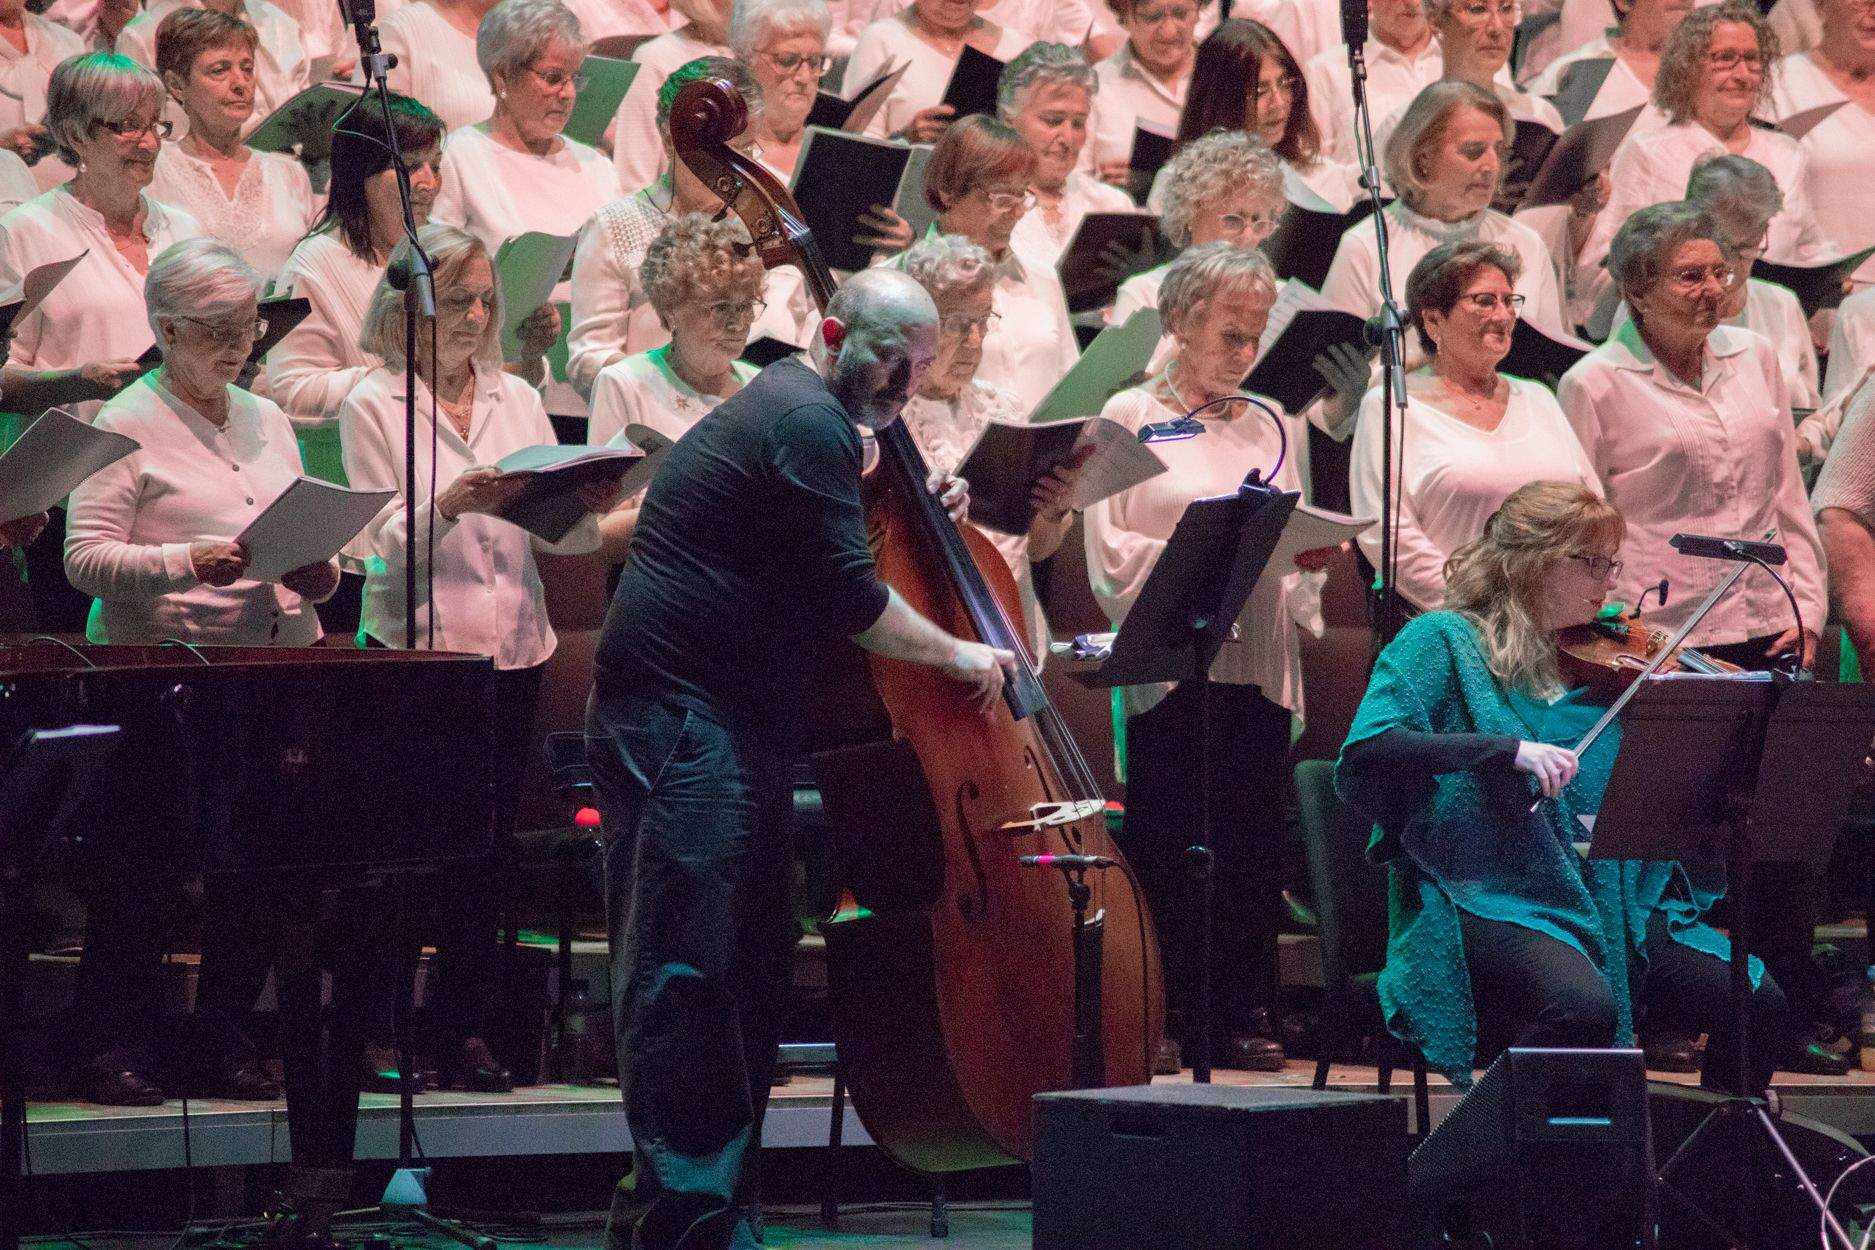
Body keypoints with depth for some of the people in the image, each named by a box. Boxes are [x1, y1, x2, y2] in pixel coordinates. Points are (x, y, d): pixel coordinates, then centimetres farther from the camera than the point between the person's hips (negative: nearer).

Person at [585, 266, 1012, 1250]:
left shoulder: (788, 409, 20)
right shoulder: (809, 426, -13)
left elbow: (807, 558, 32)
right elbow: (851, 600, -17)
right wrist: (958, 654, -4)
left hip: (725, 724, 11)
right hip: (683, 724, -11)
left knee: (746, 965, 11)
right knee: (685, 971, -12)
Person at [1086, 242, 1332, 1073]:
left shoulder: (1263, 428, 17)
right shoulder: (1130, 419, 3)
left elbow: (1293, 548, 17)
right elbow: (1110, 555, -4)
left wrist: (1306, 558, -5)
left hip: (1259, 666, 4)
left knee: (1251, 842, 3)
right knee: (1165, 840, -2)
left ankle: (1242, 1012, 8)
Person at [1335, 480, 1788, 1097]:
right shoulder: (1443, 642, 1)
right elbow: (1362, 755, -15)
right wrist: (1508, 748, -23)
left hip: (1614, 905, 5)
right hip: (1492, 901, -5)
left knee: (1757, 1004, -13)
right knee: (1582, 1006, -34)